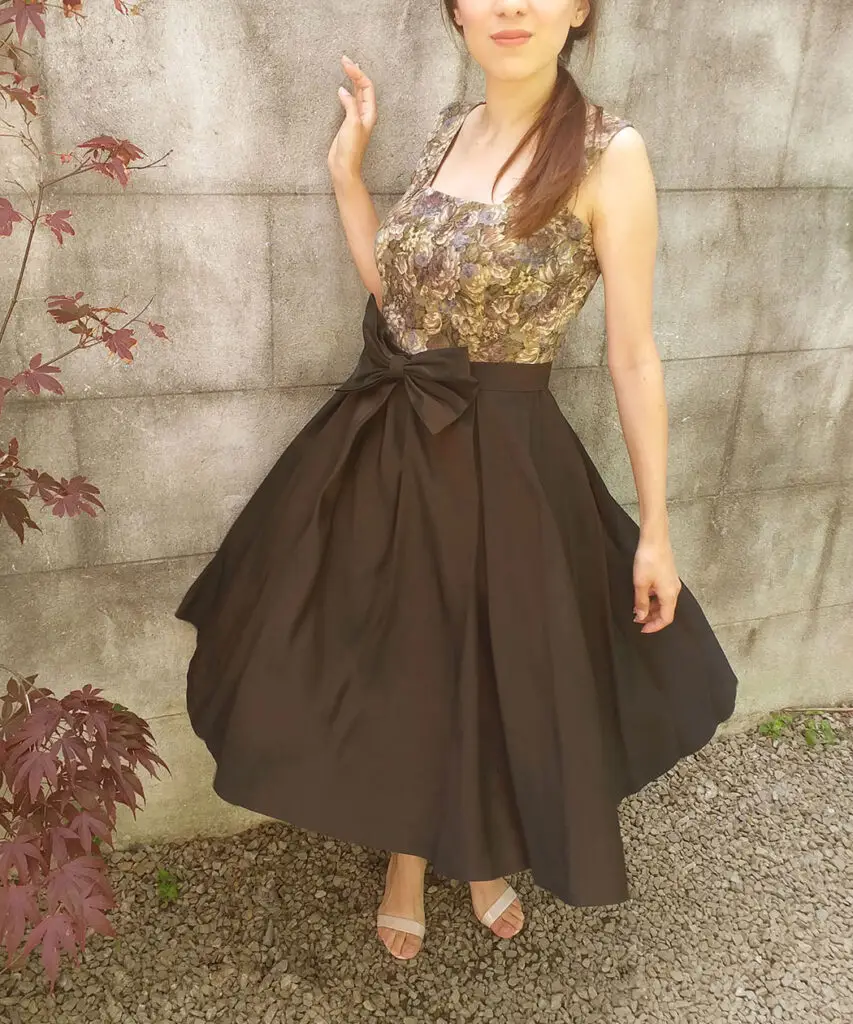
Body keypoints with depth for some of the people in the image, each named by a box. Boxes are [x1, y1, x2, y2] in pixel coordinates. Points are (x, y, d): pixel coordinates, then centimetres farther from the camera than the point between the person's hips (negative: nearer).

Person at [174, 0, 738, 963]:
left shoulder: (608, 153, -12)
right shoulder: (449, 128, 5)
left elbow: (633, 355, -10)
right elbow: (396, 289, 12)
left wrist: (654, 528, -7)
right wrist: (346, 170, 4)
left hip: (500, 464, -5)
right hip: (382, 447, 6)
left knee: (497, 677, 14)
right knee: (392, 670, 17)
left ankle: (489, 858, 47)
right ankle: (405, 865, 44)